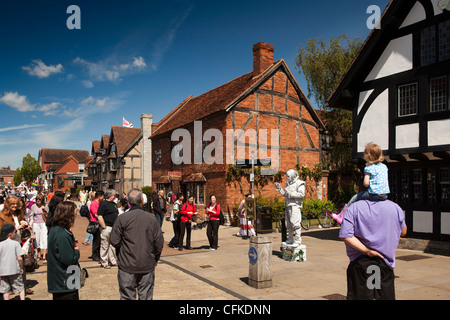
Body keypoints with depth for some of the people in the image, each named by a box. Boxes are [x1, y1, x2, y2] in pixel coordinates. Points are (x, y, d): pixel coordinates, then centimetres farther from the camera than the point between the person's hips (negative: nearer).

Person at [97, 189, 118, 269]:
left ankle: (113, 261, 25)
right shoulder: (103, 204, -10)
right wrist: (104, 227, -17)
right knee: (104, 246, 1)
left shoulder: (114, 204, 15)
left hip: (114, 227, 8)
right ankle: (104, 263, 10)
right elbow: (100, 217, -16)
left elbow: (117, 215, 23)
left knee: (113, 245, 14)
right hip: (107, 227, -8)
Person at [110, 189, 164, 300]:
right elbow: (159, 242, -1)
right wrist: (155, 259, 13)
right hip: (148, 266, 2)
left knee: (127, 296, 10)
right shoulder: (151, 218, -4)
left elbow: (114, 241, -9)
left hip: (127, 266, -1)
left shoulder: (122, 218, -9)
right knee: (146, 296, 12)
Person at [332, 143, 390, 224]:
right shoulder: (384, 166, 12)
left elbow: (365, 183, -20)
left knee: (355, 198, 7)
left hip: (374, 194, -8)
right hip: (385, 195, 8)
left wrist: (369, 186, 1)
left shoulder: (369, 168, -11)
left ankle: (341, 216, 14)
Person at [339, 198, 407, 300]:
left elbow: (345, 235, -18)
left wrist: (366, 251, -13)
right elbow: (403, 232, 13)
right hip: (385, 262, 2)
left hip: (360, 262, -2)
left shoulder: (354, 208, -10)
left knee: (358, 296, 7)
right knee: (387, 296, 15)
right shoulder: (395, 207, -3)